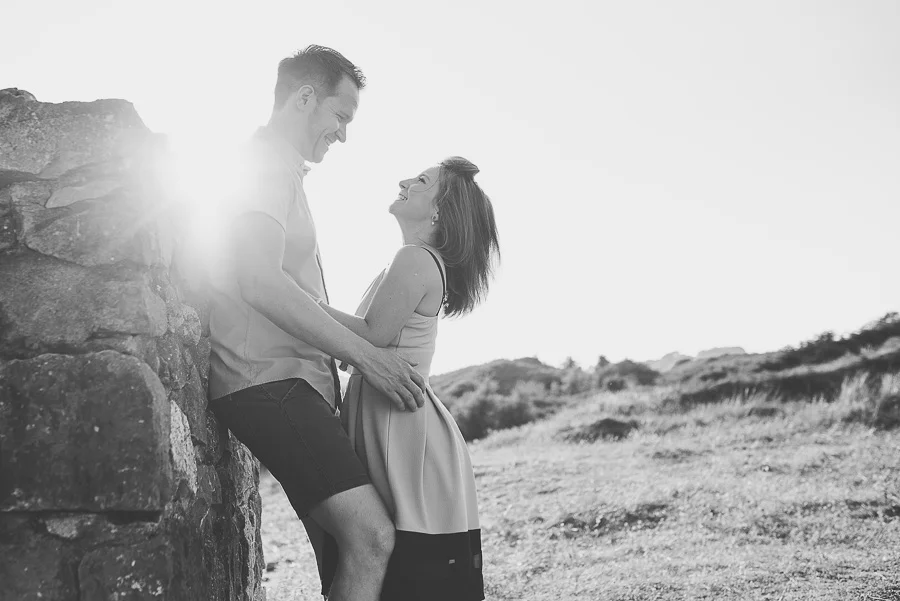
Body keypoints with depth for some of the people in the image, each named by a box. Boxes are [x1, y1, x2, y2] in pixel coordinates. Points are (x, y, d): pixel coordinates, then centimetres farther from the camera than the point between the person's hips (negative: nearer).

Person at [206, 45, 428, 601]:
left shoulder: (279, 169, 28)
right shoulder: (267, 161, -5)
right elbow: (260, 283, -18)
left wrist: (366, 355, 25)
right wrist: (365, 355, -14)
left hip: (296, 381, 11)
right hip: (269, 379, -11)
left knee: (344, 554, 8)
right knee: (371, 538, -22)